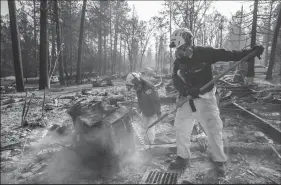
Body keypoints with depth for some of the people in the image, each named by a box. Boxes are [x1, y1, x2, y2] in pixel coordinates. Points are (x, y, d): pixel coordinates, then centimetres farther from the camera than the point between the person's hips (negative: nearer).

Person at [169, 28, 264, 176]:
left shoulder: (204, 53, -11)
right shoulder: (178, 62, -2)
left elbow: (227, 55, -9)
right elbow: (176, 81, -10)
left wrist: (250, 51, -17)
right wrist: (187, 90, -28)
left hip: (205, 99, -3)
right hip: (186, 99, 4)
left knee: (213, 130, 0)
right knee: (181, 129, 8)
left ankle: (219, 160, 23)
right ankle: (183, 158, 27)